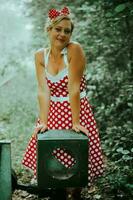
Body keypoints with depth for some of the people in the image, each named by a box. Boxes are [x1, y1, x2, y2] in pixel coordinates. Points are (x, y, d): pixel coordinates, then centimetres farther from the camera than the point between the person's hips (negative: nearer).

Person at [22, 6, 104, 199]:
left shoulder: (75, 50, -14)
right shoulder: (40, 55, -3)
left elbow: (73, 88, -20)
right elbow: (43, 91, -10)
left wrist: (76, 122, -22)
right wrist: (43, 122, -19)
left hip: (76, 110, -3)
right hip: (53, 112, 4)